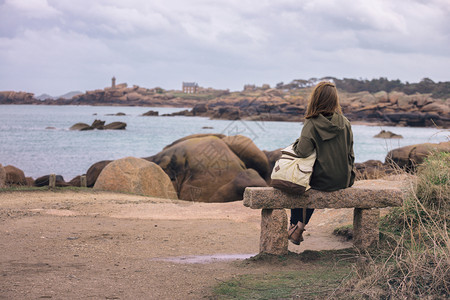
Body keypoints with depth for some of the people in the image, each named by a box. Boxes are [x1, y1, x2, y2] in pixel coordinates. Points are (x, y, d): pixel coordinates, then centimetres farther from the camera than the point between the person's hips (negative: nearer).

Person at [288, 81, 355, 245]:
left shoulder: (312, 124, -16)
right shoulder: (345, 122, -2)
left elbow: (302, 152, -24)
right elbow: (350, 153, 5)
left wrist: (297, 143, -1)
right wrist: (348, 175, 18)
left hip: (322, 181, -4)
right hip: (343, 181, 4)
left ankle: (295, 226, 30)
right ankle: (301, 226, 31)